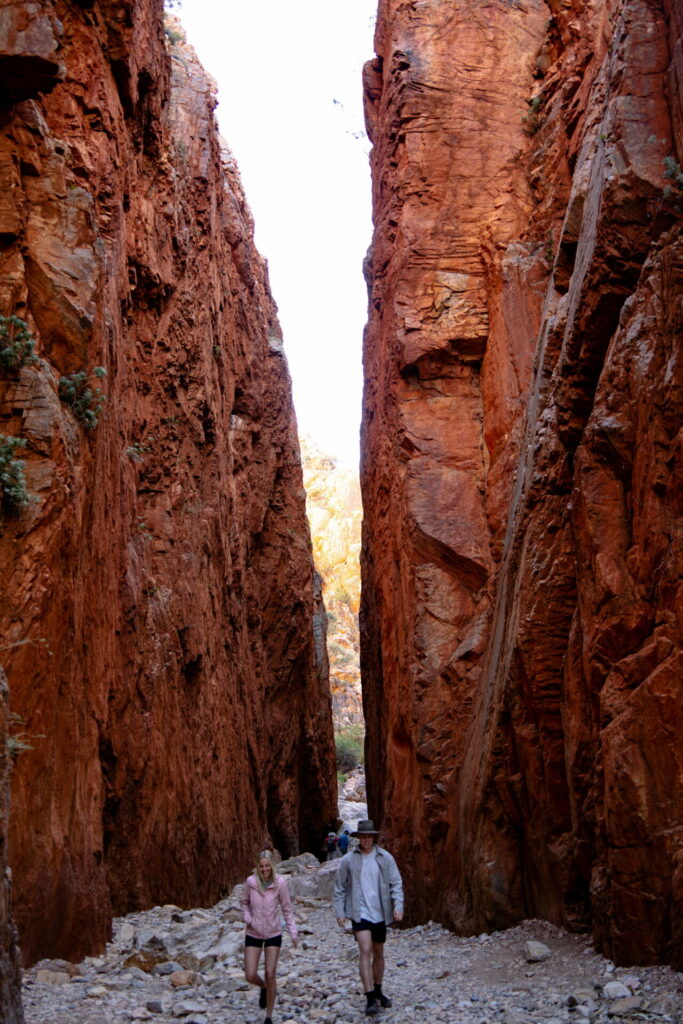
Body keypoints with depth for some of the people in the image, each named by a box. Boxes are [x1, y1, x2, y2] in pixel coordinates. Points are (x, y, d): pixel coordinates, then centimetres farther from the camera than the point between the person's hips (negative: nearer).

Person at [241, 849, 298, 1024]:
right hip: (253, 934, 1)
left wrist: (293, 933, -6)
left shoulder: (280, 883, -13)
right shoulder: (250, 882, -11)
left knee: (270, 975, -2)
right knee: (250, 976, -2)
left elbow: (287, 909, -3)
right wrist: (247, 918, -10)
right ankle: (264, 988, 34)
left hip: (273, 934, -1)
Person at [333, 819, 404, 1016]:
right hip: (359, 912, -3)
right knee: (365, 950, -16)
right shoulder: (348, 860, -2)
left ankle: (378, 992, 32)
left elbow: (396, 883, 2)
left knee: (378, 953, 15)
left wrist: (398, 906, -10)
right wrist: (340, 912, -1)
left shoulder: (385, 858, 0)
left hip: (380, 913, 3)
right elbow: (340, 888, 4)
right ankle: (370, 998, -15)